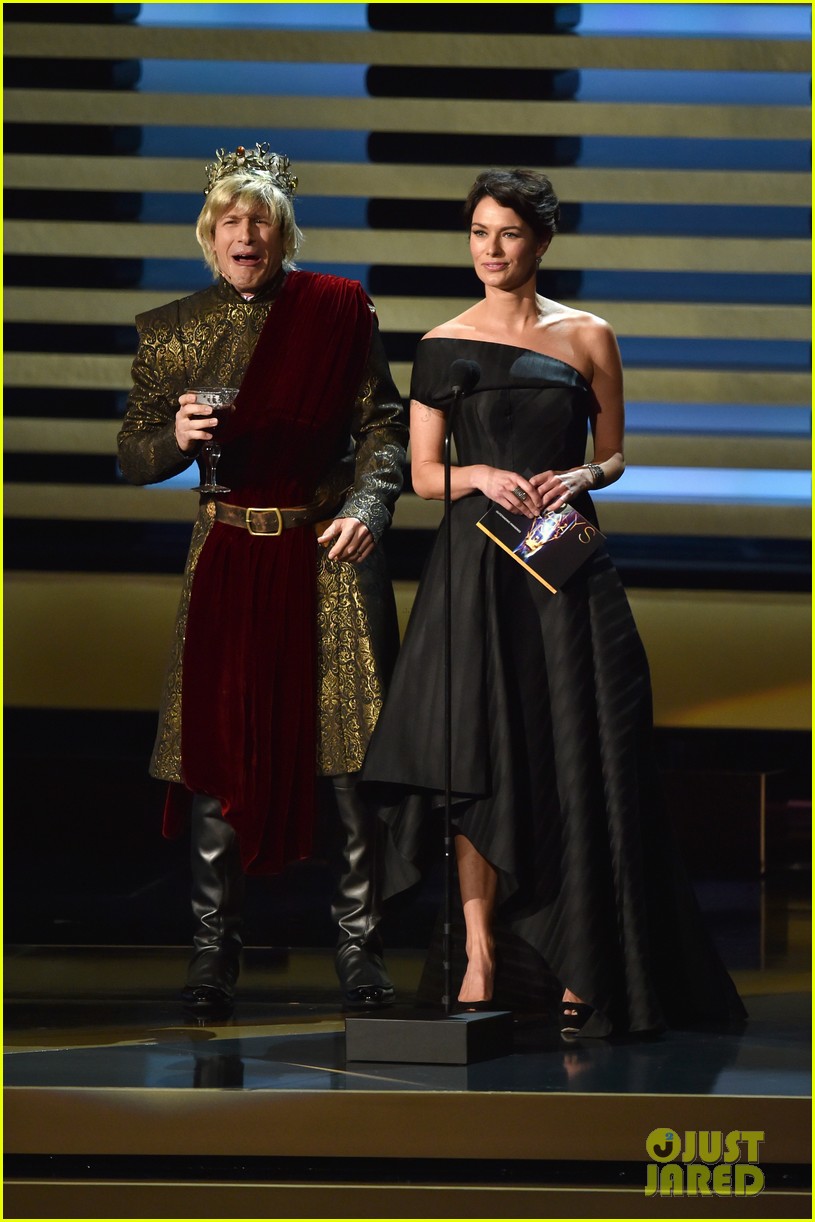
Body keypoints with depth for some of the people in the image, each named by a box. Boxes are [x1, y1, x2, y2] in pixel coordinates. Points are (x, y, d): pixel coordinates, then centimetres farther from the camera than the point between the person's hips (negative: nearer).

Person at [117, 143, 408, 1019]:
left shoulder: (339, 312, 3)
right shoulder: (172, 331, 5)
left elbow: (383, 426, 5)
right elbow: (133, 458, 7)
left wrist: (367, 505, -11)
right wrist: (178, 437, -14)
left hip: (330, 554, -1)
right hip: (227, 558, 1)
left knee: (350, 754, -2)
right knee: (217, 754, -2)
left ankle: (358, 948, 7)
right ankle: (214, 952, 7)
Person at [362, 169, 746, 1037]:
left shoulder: (587, 338, 7)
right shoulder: (444, 345, 7)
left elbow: (615, 455, 13)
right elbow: (424, 474, 8)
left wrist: (584, 477, -8)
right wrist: (479, 475, -11)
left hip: (567, 565, 0)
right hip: (476, 565, 0)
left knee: (577, 761, -2)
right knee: (477, 759, -5)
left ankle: (582, 970, 5)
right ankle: (479, 960, -1)